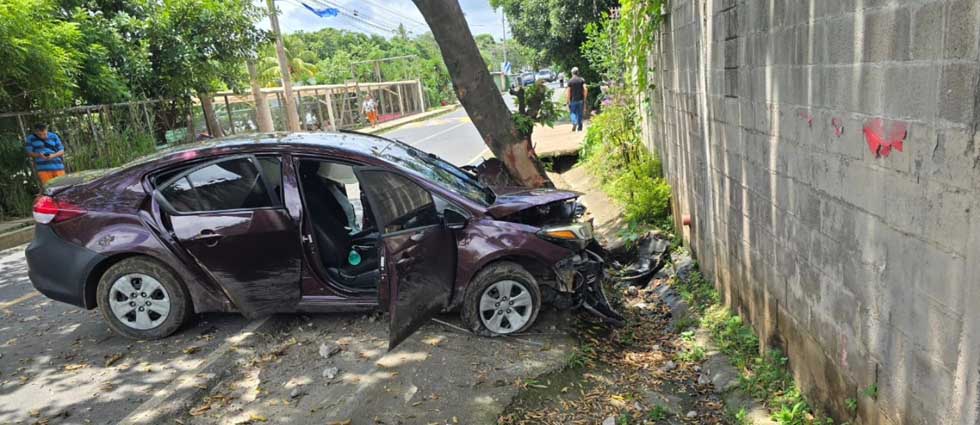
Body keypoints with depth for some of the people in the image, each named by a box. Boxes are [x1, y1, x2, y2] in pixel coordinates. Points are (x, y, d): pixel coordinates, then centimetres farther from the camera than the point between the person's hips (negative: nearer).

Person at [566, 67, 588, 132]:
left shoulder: (570, 81, -4)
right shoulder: (582, 80, 1)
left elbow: (568, 92, -7)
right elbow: (585, 89, -7)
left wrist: (568, 101, -2)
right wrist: (584, 98, 2)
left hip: (573, 100, -2)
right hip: (580, 100, 2)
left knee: (572, 112, 9)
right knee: (580, 113, 10)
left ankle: (574, 122, -16)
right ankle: (580, 127, 11)